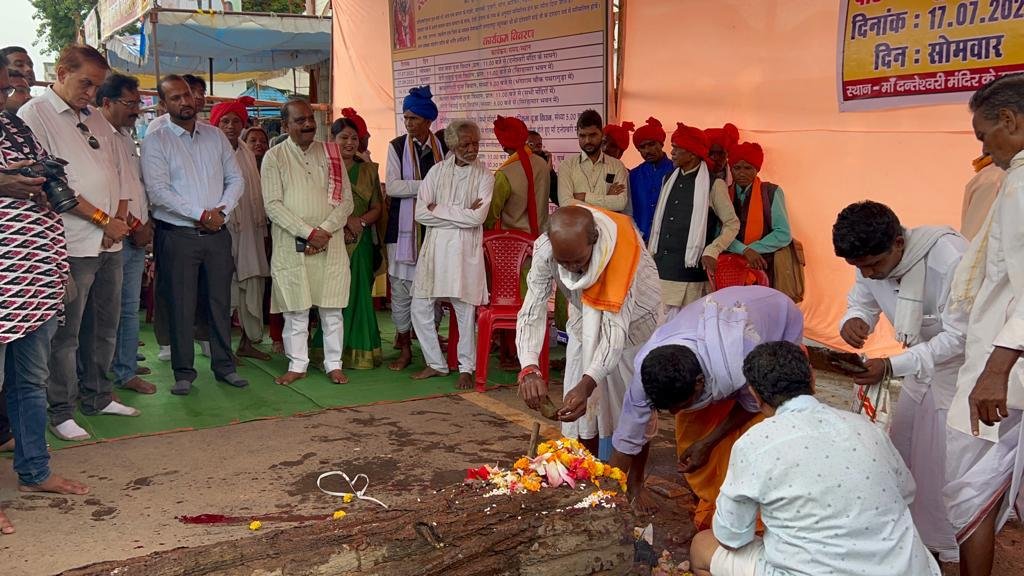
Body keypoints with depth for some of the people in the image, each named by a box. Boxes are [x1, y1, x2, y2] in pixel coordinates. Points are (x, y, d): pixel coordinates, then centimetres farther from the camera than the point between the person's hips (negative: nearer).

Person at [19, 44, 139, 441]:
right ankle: (61, 412, 11)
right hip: (72, 244, -7)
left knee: (105, 327, 14)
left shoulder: (95, 119, 17)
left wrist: (120, 219, 0)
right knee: (66, 334, 0)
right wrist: (103, 219, -12)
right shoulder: (35, 115, -5)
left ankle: (97, 397, 28)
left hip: (110, 243, 7)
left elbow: (115, 171, 18)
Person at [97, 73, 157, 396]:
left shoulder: (126, 137, 18)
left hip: (137, 237, 9)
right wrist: (134, 226, -13)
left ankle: (126, 372, 23)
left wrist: (145, 223, 8)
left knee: (131, 308, 13)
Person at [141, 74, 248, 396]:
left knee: (220, 302, 8)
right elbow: (158, 191, -13)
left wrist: (222, 211, -8)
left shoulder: (215, 136, 10)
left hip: (217, 233, 4)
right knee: (181, 306, 1)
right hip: (178, 236, -3)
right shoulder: (155, 141, -3)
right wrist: (202, 215, -15)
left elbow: (236, 179, 9)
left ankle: (224, 366, 19)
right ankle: (184, 373, 11)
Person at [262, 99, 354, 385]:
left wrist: (324, 231, -11)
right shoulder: (274, 157, 1)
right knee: (296, 309, 4)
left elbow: (346, 200, 4)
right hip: (291, 244, -1)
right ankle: (297, 365, 16)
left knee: (332, 307, 4)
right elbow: (273, 204, -7)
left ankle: (333, 364, 15)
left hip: (330, 243, 2)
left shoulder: (330, 153, 7)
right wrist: (309, 232, -15)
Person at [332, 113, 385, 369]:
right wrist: (339, 224, -13)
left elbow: (377, 208, 9)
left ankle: (359, 352, 9)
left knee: (359, 295, 2)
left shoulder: (368, 170, 11)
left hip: (361, 243, 3)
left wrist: (360, 221, -10)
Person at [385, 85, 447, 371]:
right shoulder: (397, 147, 2)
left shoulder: (443, 147, 5)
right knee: (401, 288, 0)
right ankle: (405, 349, 12)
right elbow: (392, 186, -7)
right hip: (404, 227, -1)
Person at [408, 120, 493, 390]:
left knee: (465, 310, 1)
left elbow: (478, 217, -12)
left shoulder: (484, 175, 0)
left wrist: (439, 210, -8)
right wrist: (462, 214, -10)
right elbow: (421, 213, -3)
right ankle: (435, 363, 20)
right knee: (420, 308, 5)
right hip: (435, 246, 3)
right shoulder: (437, 171, 6)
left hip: (467, 249, -3)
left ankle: (466, 367, 17)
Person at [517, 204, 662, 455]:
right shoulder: (545, 250, -32)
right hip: (585, 319, 3)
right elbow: (532, 311, -33)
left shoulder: (621, 249, -41)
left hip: (633, 316, -3)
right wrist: (529, 369, -51)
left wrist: (586, 385, -56)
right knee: (581, 407, 4)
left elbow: (617, 325, -43)